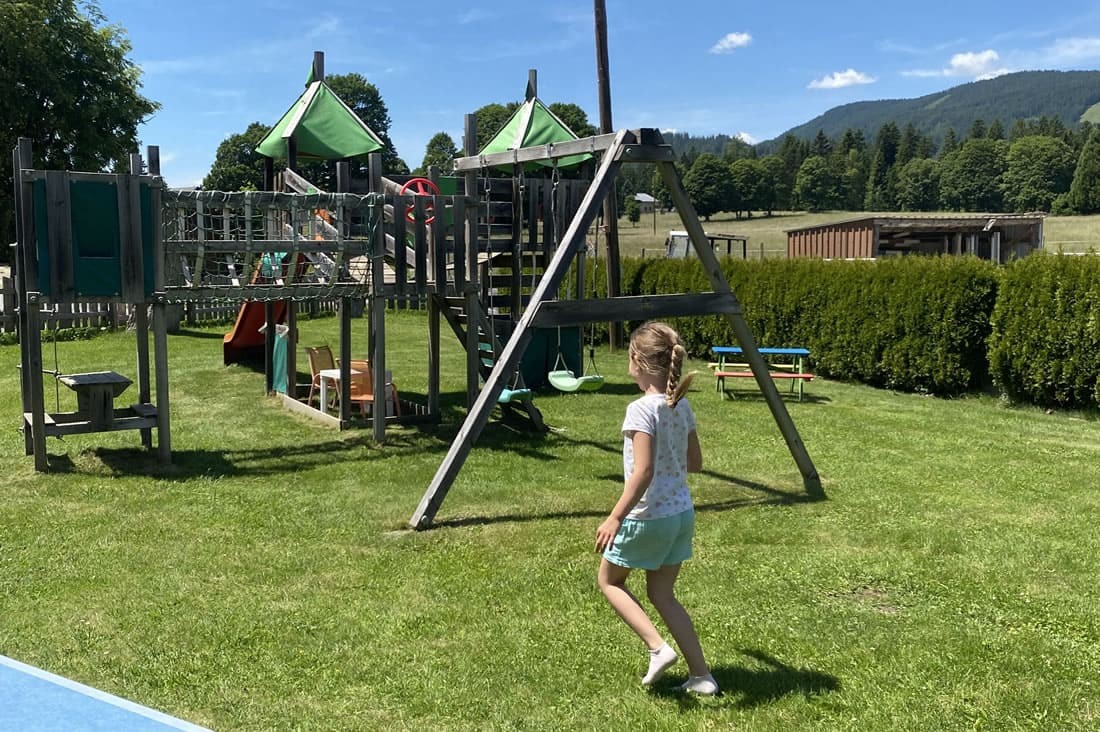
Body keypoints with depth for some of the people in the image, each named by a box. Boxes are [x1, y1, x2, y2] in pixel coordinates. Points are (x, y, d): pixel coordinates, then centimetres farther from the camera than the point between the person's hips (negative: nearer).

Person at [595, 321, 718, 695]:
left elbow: (643, 471, -26)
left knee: (610, 580, 16)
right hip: (682, 513, 7)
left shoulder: (641, 409, -20)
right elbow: (694, 463, 11)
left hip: (648, 517, -7)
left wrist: (616, 517, -22)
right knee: (661, 593, 19)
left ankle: (658, 647, 3)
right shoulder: (682, 406, 3)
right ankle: (701, 675, 17)